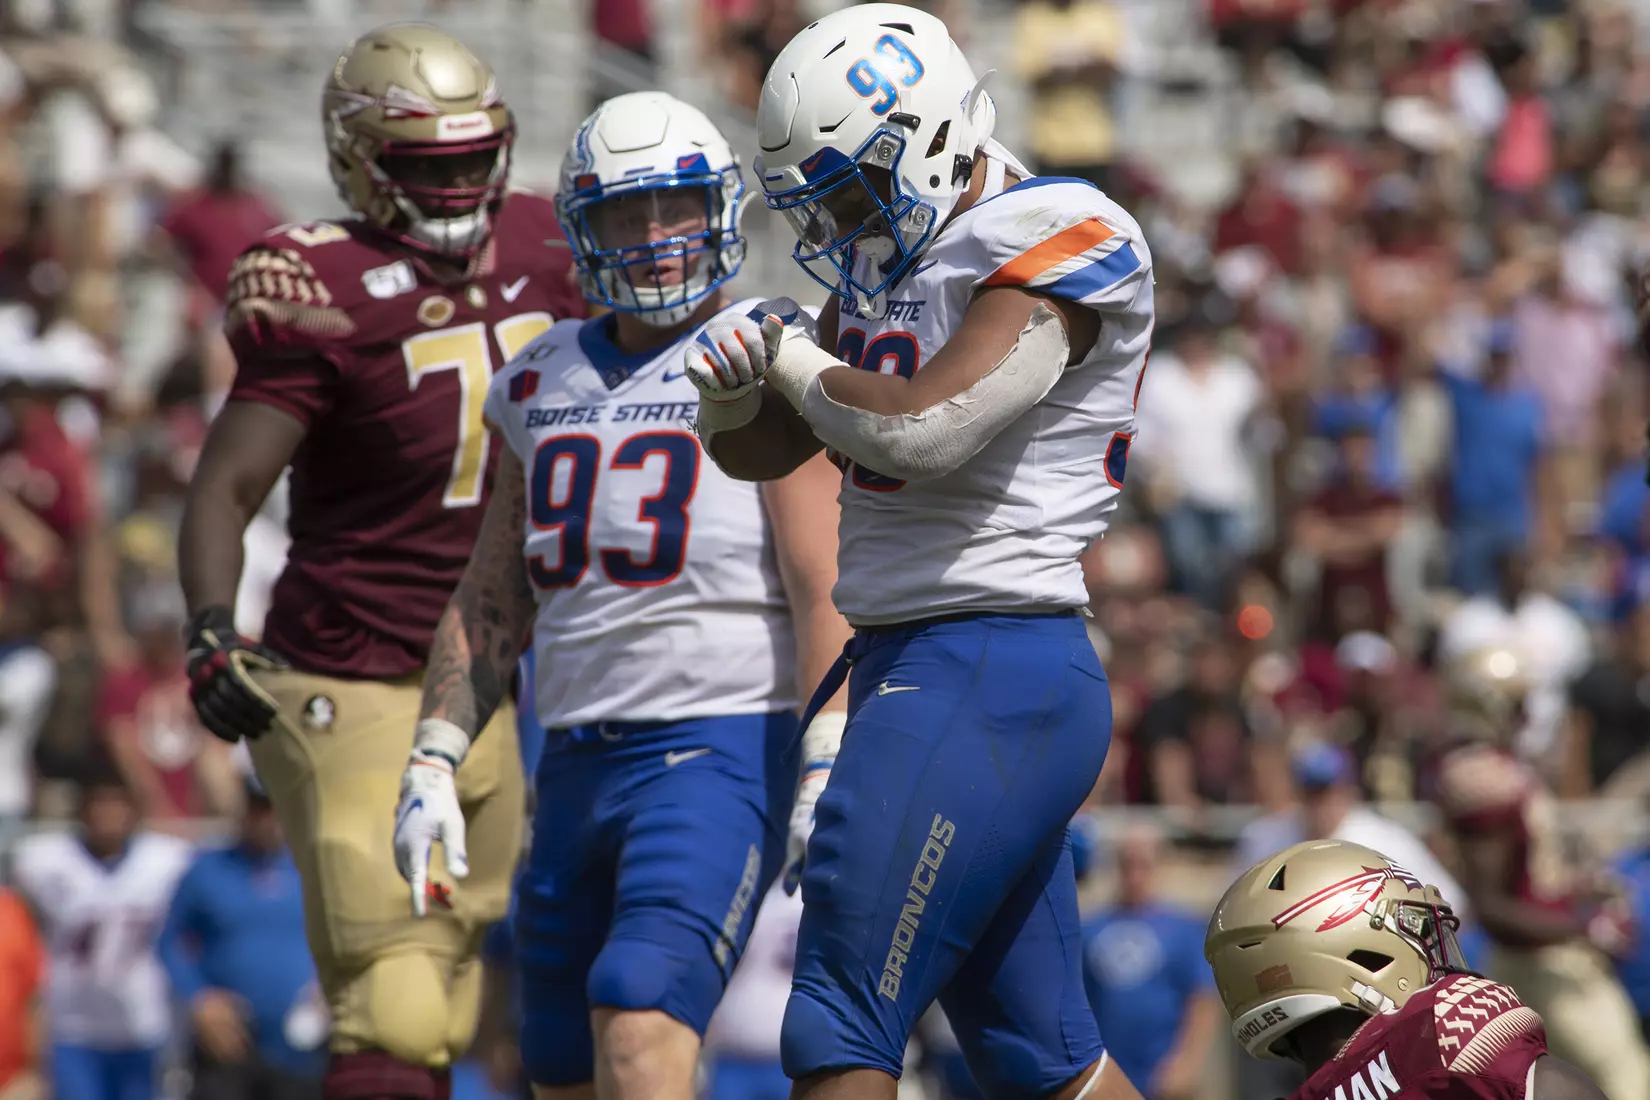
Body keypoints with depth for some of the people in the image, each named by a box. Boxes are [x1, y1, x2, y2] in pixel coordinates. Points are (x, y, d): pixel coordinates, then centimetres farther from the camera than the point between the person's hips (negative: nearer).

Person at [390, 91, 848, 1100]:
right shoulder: (543, 384, 14)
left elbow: (824, 591, -10)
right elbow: (492, 607, 20)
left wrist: (830, 774, -18)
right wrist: (434, 764, 11)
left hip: (721, 750, -7)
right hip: (577, 763, 7)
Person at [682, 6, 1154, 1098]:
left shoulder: (1067, 244, -12)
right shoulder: (901, 259, 15)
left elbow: (920, 432, -24)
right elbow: (760, 451, 21)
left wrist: (795, 358, -6)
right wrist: (732, 380, -2)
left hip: (988, 682, -10)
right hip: (910, 671, 10)